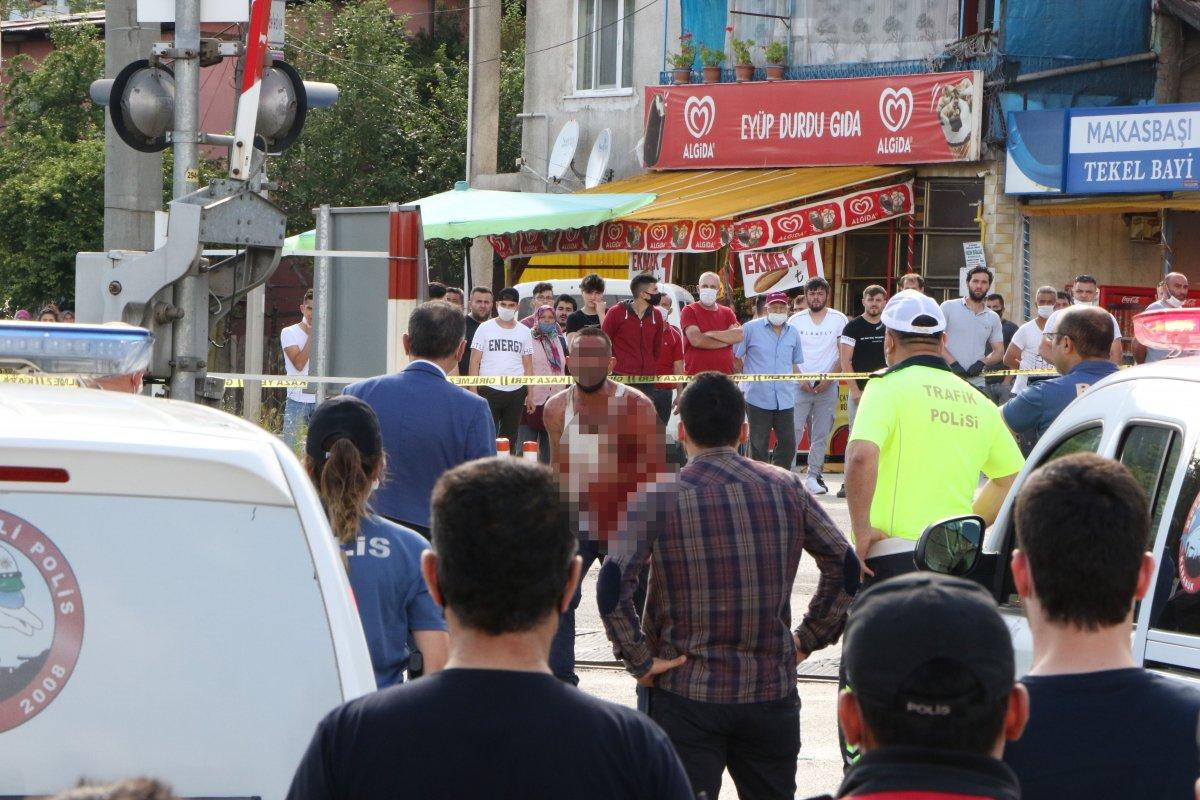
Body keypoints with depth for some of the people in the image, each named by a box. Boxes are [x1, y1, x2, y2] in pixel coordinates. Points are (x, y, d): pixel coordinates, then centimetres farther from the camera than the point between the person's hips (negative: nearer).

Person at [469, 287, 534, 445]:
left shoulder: (524, 332, 10)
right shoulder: (485, 328, 2)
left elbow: (528, 366, 11)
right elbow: (475, 362, 1)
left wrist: (530, 395, 4)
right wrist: (473, 391, -7)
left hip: (516, 392, 3)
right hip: (489, 391, -3)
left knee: (510, 438, 9)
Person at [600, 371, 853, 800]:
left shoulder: (661, 496, -8)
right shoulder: (787, 488, 2)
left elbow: (613, 583, -19)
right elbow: (844, 564, 3)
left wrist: (639, 660, -10)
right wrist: (809, 638, 9)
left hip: (686, 692, -3)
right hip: (772, 689, 3)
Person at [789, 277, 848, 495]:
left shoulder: (839, 320, 3)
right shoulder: (796, 321, 4)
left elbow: (844, 355, 2)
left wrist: (829, 379, -9)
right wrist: (800, 380, -8)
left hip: (827, 386, 1)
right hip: (800, 385, -1)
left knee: (821, 434, 2)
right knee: (794, 430, -8)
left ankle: (814, 477, 7)